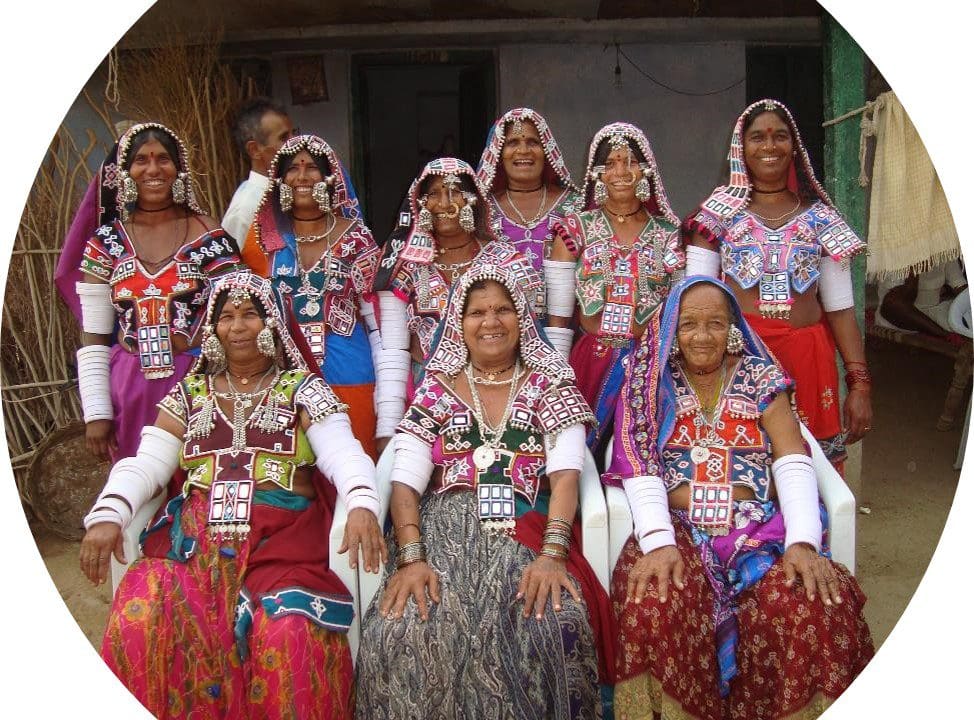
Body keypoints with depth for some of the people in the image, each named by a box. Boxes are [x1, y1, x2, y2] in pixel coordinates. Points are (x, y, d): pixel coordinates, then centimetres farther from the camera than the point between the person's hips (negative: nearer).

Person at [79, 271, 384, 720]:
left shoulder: (302, 388, 11)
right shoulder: (191, 391, 19)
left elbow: (343, 452, -4)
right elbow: (145, 464, 10)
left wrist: (362, 505, -26)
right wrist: (107, 516, -10)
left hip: (281, 538, -2)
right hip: (195, 537, 3)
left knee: (289, 635, -29)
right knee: (142, 617, -25)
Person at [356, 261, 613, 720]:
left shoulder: (551, 386, 11)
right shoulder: (436, 389, 13)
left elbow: (565, 474, -2)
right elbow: (405, 481, 3)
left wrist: (553, 554, -19)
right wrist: (411, 557, -14)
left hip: (527, 531, 0)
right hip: (446, 529, 1)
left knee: (558, 625, -31)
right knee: (401, 632, -28)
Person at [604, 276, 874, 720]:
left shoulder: (761, 379, 12)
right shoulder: (650, 383, 10)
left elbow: (793, 464, 0)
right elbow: (640, 469, -3)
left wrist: (803, 543, -16)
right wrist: (658, 542, -20)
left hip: (758, 530, 1)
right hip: (678, 530, -1)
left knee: (815, 605, -29)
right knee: (654, 601, -33)